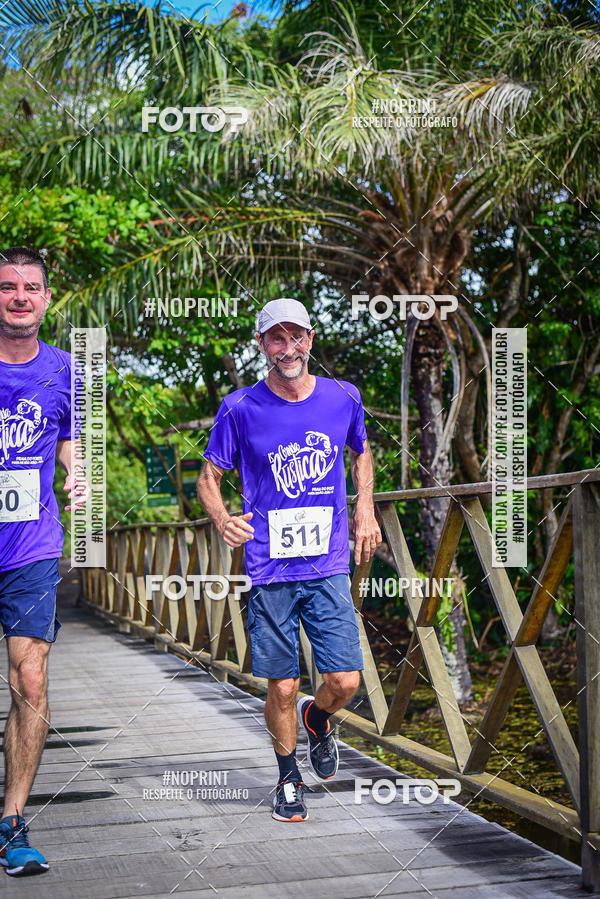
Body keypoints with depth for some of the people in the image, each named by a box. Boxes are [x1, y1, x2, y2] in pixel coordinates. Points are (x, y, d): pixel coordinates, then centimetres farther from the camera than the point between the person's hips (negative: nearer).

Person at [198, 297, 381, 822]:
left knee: (345, 682, -3)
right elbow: (209, 477, 3)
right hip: (270, 570, -2)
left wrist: (365, 511, 11)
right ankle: (288, 776, 29)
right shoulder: (241, 409, -5)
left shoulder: (344, 399, 2)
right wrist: (223, 519, -18)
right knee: (283, 689, 3)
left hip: (329, 567, 2)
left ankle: (316, 719, 32)